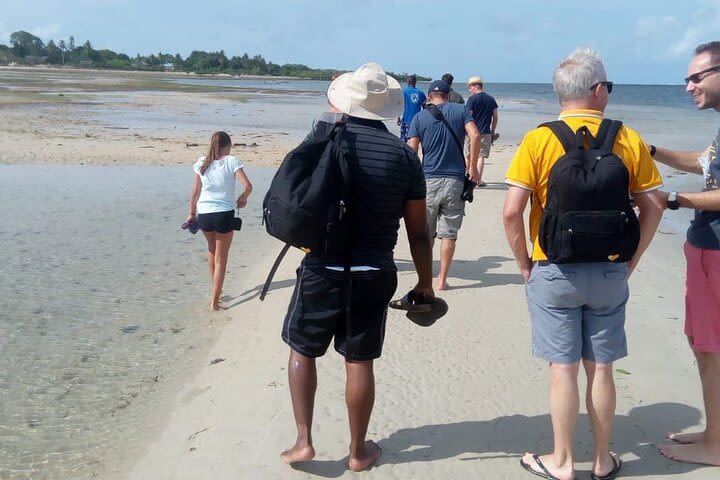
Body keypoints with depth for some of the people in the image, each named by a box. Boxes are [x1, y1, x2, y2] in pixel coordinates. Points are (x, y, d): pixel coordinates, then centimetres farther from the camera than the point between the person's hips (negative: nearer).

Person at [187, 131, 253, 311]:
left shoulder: (202, 163, 3)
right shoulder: (232, 161, -5)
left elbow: (195, 192, 5)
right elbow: (248, 186, -14)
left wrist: (192, 213, 17)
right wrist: (242, 199, 6)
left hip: (204, 214, 4)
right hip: (224, 214, -3)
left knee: (212, 249, 29)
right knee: (221, 259, 7)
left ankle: (216, 288, 40)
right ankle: (215, 300, 7)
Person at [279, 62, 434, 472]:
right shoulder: (404, 154, -3)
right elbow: (418, 231, 0)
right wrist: (426, 282, 11)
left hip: (322, 269, -1)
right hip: (375, 275, 1)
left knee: (302, 350, 17)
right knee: (360, 361, 10)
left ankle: (304, 441, 18)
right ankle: (359, 451, 25)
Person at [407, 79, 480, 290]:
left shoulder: (420, 117, 4)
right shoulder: (461, 110, 5)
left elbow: (412, 150, -4)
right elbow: (475, 136, -9)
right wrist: (472, 165, -1)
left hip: (429, 180, 0)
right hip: (455, 180, 0)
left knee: (426, 233, 15)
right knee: (449, 233, 5)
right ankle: (442, 279, 6)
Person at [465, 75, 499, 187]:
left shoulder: (472, 99, -6)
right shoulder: (491, 99, 9)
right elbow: (495, 117, 10)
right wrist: (493, 132, 18)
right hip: (485, 133, 3)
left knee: (469, 156, 9)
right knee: (481, 156, 3)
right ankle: (478, 180, -1)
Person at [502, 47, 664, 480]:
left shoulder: (539, 140, -9)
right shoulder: (629, 141, -1)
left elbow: (512, 211, -14)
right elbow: (653, 207, 0)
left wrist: (524, 263, -2)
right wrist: (631, 262, 9)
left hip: (554, 272, -2)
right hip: (610, 273, 2)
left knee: (564, 368, 7)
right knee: (601, 368, 13)